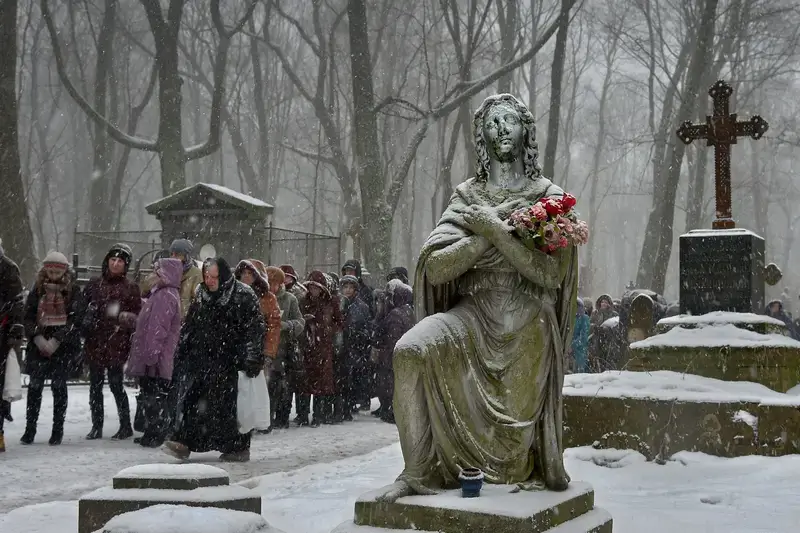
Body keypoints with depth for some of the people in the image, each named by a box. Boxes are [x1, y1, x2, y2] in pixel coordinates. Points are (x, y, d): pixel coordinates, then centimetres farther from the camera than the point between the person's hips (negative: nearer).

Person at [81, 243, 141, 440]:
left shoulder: (130, 288, 1)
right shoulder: (94, 284, 11)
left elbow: (138, 316, 0)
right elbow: (83, 308, 18)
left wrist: (124, 317, -19)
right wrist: (86, 321, -1)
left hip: (116, 344, -4)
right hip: (94, 342, 4)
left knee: (116, 384, -5)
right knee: (95, 385, 7)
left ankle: (126, 426, 8)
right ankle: (96, 426, 16)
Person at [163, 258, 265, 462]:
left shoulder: (244, 297, -8)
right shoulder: (201, 296, 12)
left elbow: (255, 329, -10)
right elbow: (188, 327, 20)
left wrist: (252, 359, -15)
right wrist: (181, 354, 17)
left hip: (230, 361, -6)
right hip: (201, 359, 6)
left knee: (232, 405, -2)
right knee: (190, 398, -4)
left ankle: (238, 447, 9)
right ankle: (183, 441, -5)